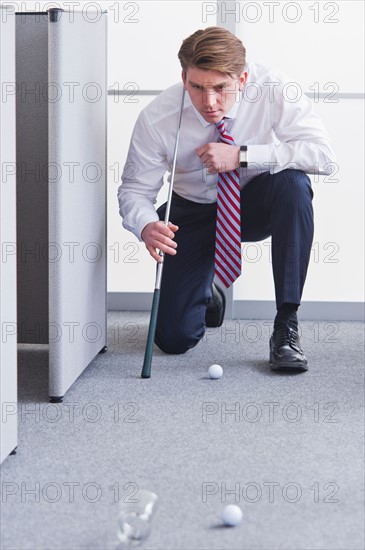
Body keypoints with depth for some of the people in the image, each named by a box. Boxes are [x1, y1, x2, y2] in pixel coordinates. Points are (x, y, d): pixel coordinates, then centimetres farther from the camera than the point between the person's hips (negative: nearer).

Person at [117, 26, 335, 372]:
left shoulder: (273, 90, -25)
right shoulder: (157, 118, -23)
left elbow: (322, 155, -31)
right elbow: (134, 189, -14)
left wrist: (241, 156, -37)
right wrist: (146, 226, -38)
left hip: (254, 205, 0)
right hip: (193, 212, 1)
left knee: (293, 182, -37)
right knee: (174, 338, -10)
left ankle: (286, 326, -26)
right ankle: (207, 292, 30)